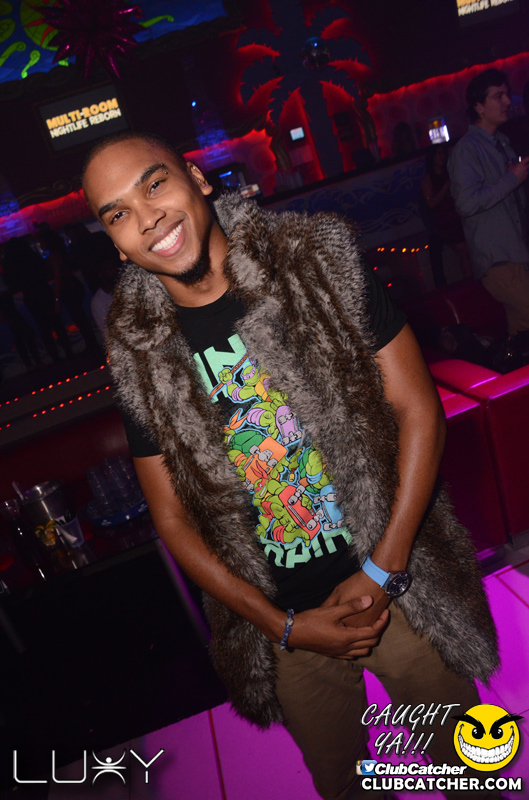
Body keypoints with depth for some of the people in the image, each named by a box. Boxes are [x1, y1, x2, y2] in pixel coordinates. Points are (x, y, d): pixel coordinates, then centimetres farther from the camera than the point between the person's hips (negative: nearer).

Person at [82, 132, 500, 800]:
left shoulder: (320, 262, -11)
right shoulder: (139, 354, -7)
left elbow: (418, 408, -9)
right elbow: (173, 518, -2)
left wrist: (383, 570, -14)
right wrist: (283, 626, -7)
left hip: (402, 591, -1)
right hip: (283, 622, 1)